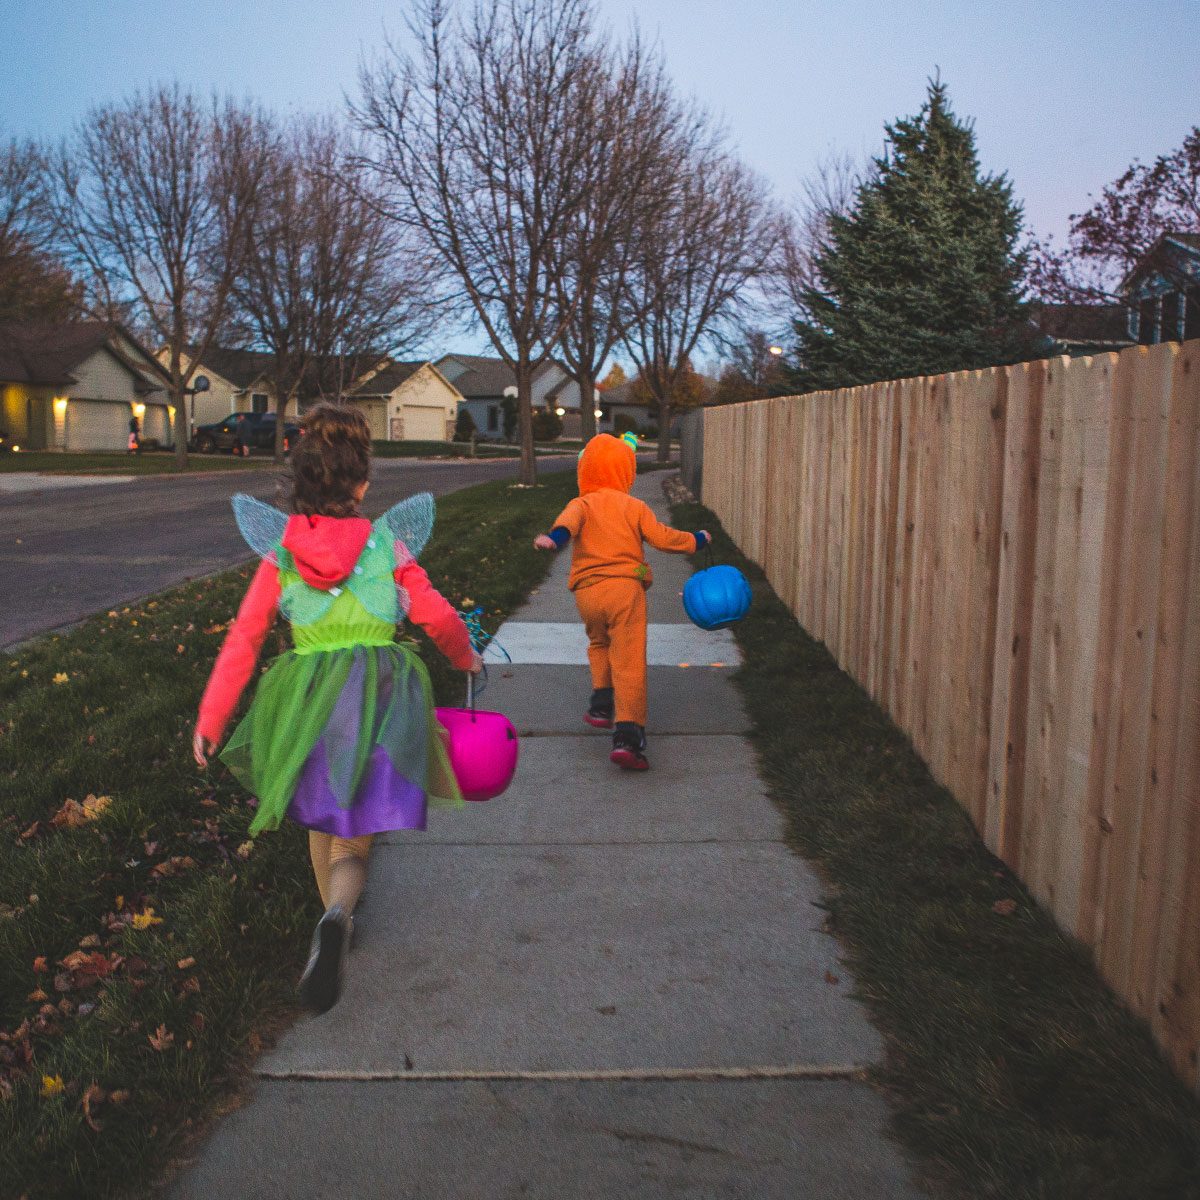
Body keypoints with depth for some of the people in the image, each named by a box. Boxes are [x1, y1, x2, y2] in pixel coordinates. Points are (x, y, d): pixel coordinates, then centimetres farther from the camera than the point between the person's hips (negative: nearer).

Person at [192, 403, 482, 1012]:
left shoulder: (280, 551, -2)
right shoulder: (386, 544, -5)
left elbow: (242, 640, -2)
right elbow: (439, 618, 4)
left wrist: (210, 720, 6)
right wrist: (466, 659, 25)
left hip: (306, 699, 2)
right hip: (380, 698, -1)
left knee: (321, 818, 27)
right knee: (352, 841, 5)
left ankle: (337, 925, 42)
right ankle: (335, 922, -25)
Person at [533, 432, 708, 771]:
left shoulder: (582, 504, 7)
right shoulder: (635, 507, 8)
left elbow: (569, 520, -16)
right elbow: (662, 537, 5)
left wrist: (554, 537, -36)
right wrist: (697, 540, 22)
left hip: (587, 591, 2)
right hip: (625, 589, -2)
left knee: (599, 645, 31)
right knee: (629, 662, -6)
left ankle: (602, 703, 22)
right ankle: (627, 735, -16)